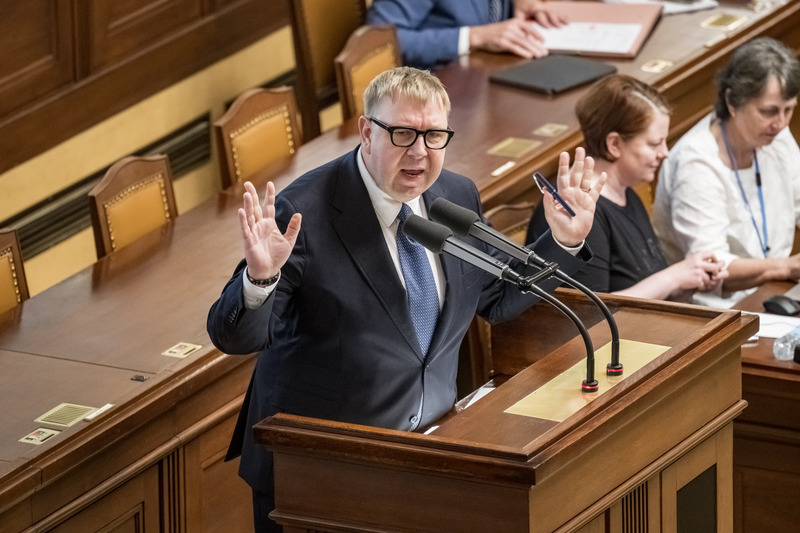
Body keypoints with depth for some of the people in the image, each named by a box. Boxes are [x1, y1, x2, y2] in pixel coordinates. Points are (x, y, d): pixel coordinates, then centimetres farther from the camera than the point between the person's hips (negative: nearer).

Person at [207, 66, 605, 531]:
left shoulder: (458, 197, 3)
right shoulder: (305, 212, -17)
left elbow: (496, 300, 17)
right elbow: (233, 337, -17)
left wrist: (565, 241, 4)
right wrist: (260, 278, -37)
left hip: (430, 446, 5)